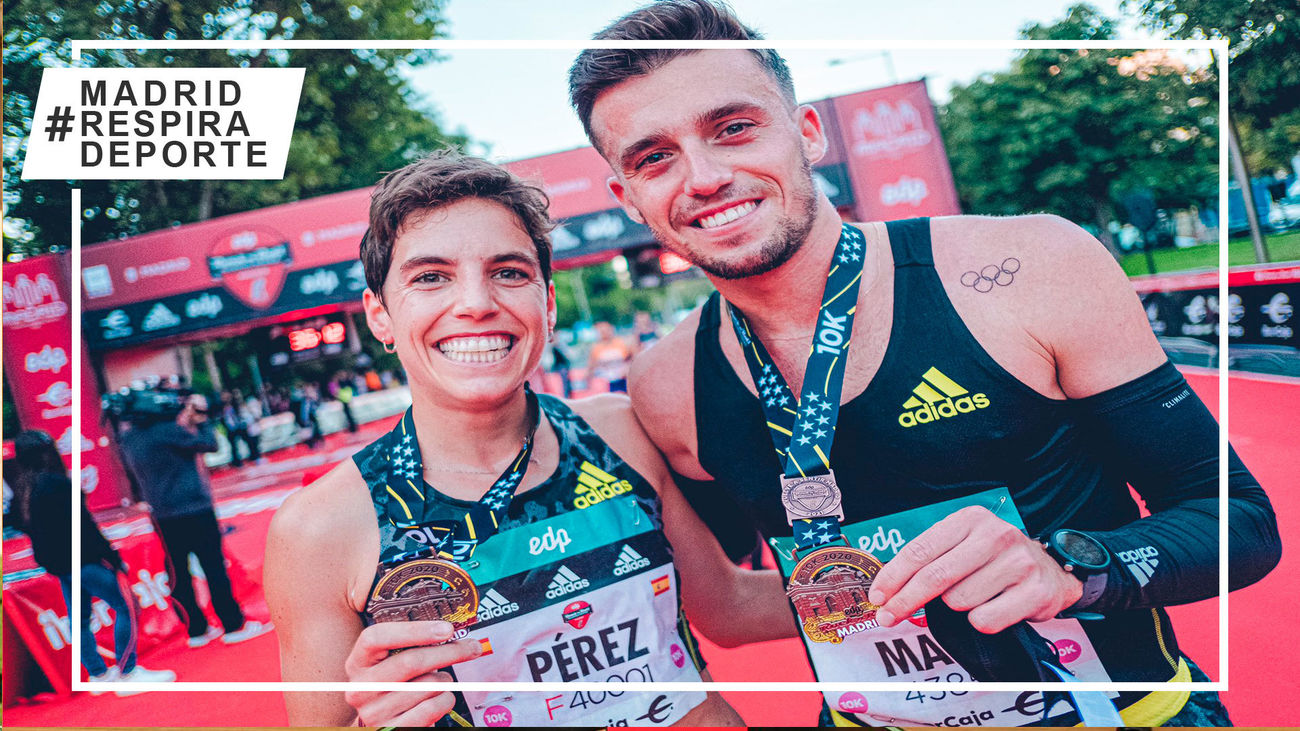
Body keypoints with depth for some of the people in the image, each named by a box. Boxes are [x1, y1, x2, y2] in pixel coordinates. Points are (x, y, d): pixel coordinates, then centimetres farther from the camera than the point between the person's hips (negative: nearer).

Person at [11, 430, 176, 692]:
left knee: (80, 619, 17)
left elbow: (30, 531, 14)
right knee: (125, 608, -1)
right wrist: (115, 559, -13)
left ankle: (98, 675, 26)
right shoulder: (55, 483, -19)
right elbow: (85, 527, -19)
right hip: (84, 559, -9)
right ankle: (127, 673, -1)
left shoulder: (21, 491, 5)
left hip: (59, 565, 9)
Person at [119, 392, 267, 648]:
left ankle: (196, 630, 19)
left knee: (178, 574, 11)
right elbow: (210, 445, -12)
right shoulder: (168, 430, -17)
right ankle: (234, 626, 7)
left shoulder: (129, 438, 7)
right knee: (214, 567, 1)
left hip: (162, 517, 7)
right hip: (194, 509, -7)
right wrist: (200, 420, 3)